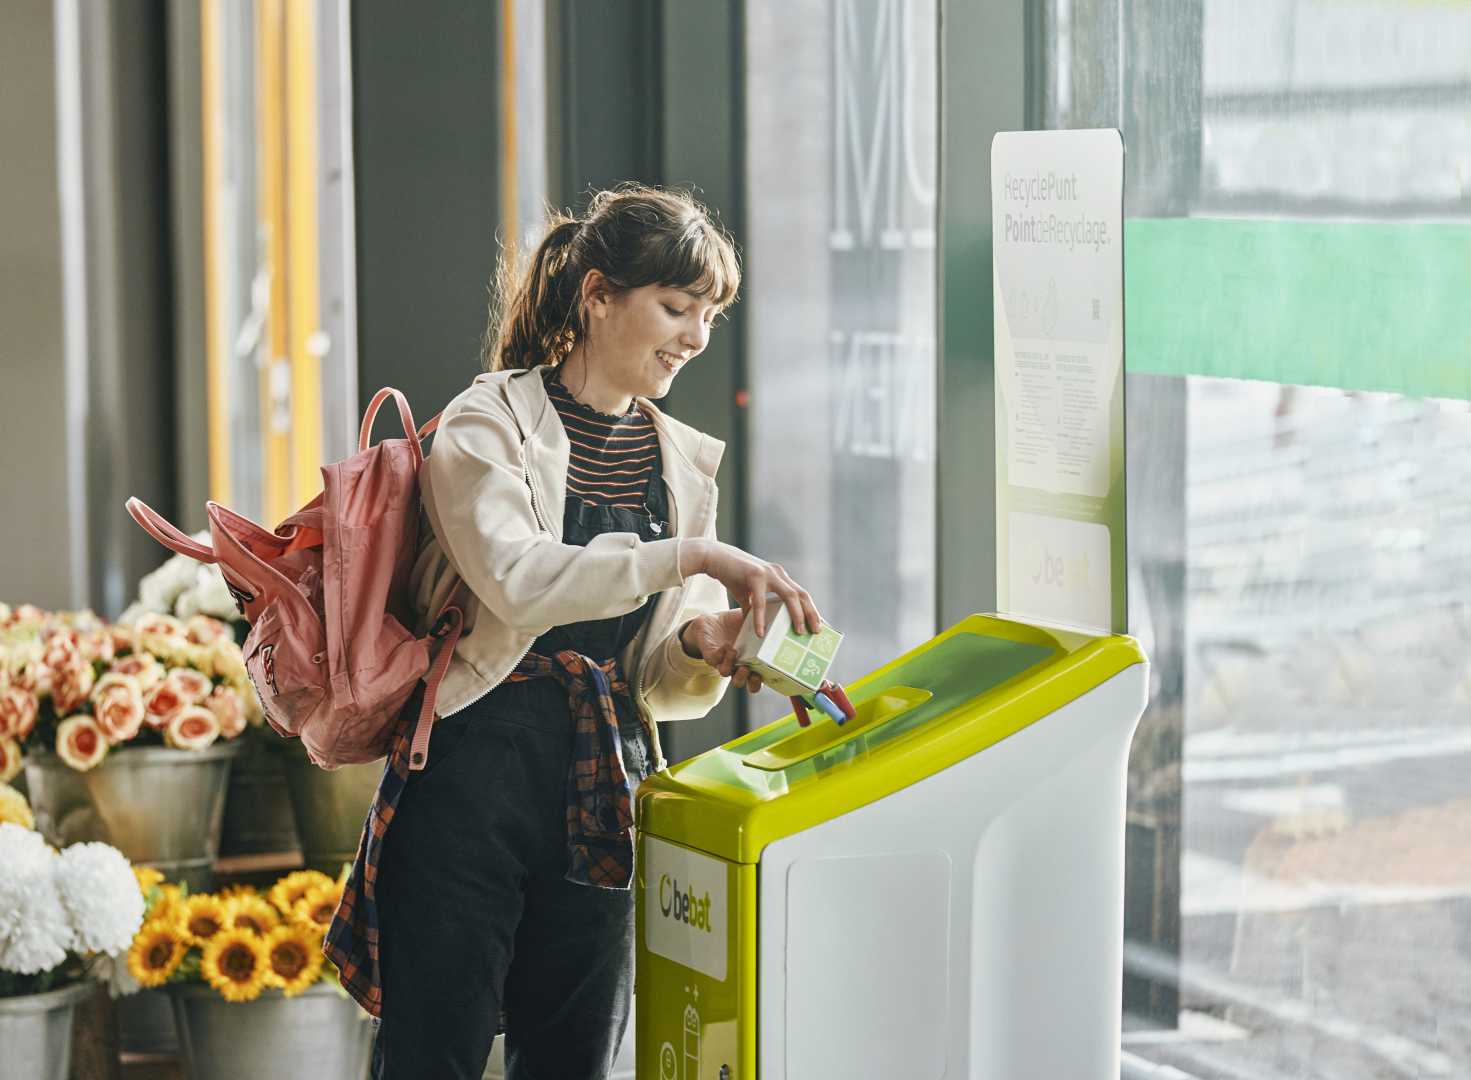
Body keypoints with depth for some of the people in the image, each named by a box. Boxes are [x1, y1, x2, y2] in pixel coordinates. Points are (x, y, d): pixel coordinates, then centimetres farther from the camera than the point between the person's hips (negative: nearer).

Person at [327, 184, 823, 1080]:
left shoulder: (684, 461, 13)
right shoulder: (489, 425, -3)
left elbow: (657, 682, 13)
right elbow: (518, 581, -23)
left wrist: (701, 648, -10)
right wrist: (691, 557, -26)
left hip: (604, 797, 5)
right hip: (477, 779, -5)